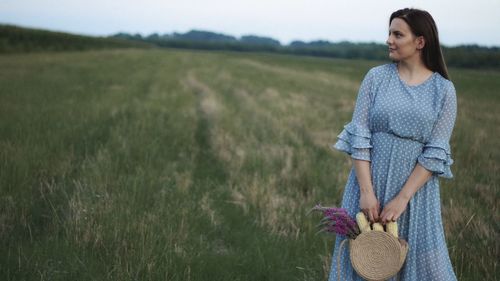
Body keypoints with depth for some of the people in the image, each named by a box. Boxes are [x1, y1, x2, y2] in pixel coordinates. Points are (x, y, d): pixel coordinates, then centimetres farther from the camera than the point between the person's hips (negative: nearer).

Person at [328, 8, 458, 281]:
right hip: (370, 180, 1)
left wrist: (402, 199, -15)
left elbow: (435, 153, -7)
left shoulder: (443, 90, -3)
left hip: (416, 187, -1)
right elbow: (358, 136, -6)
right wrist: (367, 192, -13)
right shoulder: (376, 77, -1)